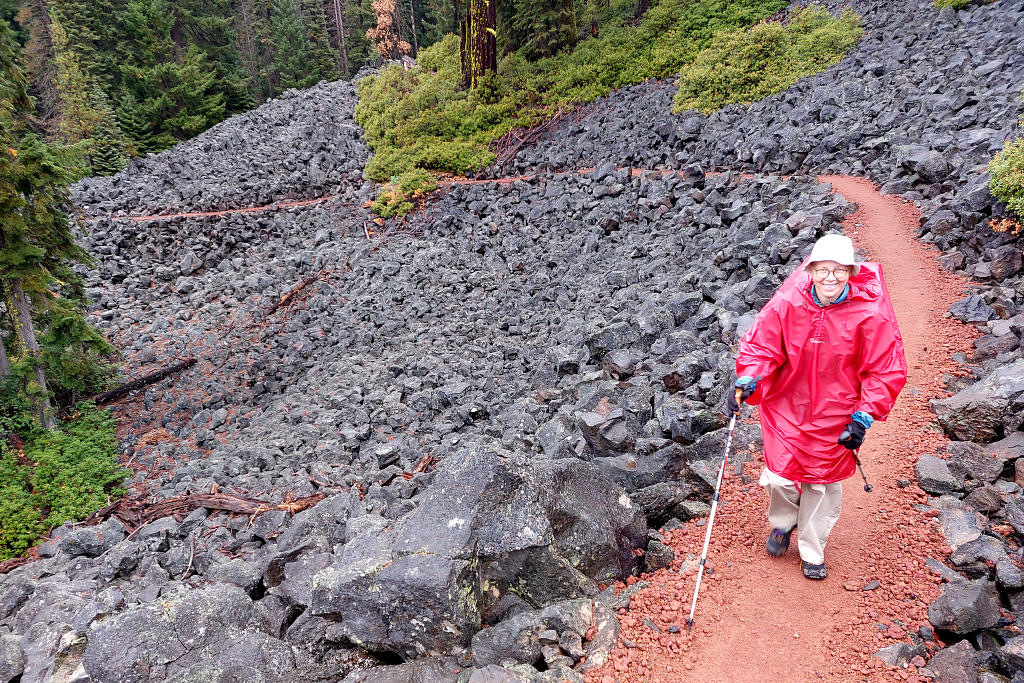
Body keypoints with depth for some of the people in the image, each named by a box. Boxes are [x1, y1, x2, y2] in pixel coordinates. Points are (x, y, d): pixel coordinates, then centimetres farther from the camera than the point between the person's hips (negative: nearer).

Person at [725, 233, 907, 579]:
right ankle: (783, 522, 39)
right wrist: (747, 382, -21)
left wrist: (864, 416, -13)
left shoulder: (871, 314, -17)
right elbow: (760, 345, -4)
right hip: (787, 407, 1)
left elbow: (886, 371, -8)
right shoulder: (787, 303, -15)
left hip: (836, 418, 0)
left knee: (824, 483, 13)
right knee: (779, 476, 2)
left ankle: (812, 551, 38)